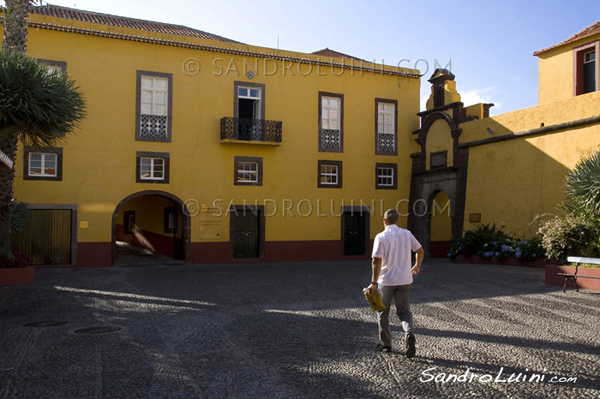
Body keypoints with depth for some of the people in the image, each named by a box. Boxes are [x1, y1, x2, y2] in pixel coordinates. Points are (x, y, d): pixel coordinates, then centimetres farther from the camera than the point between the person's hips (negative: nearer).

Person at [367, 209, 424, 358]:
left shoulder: (381, 237, -12)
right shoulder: (406, 234, 2)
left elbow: (377, 261, -18)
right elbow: (420, 250, 11)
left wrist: (374, 282, -14)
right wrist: (417, 266, 29)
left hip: (386, 280, -3)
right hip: (404, 280, 3)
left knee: (383, 312, 14)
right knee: (404, 311, 11)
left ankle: (385, 344, 22)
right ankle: (409, 332, -18)